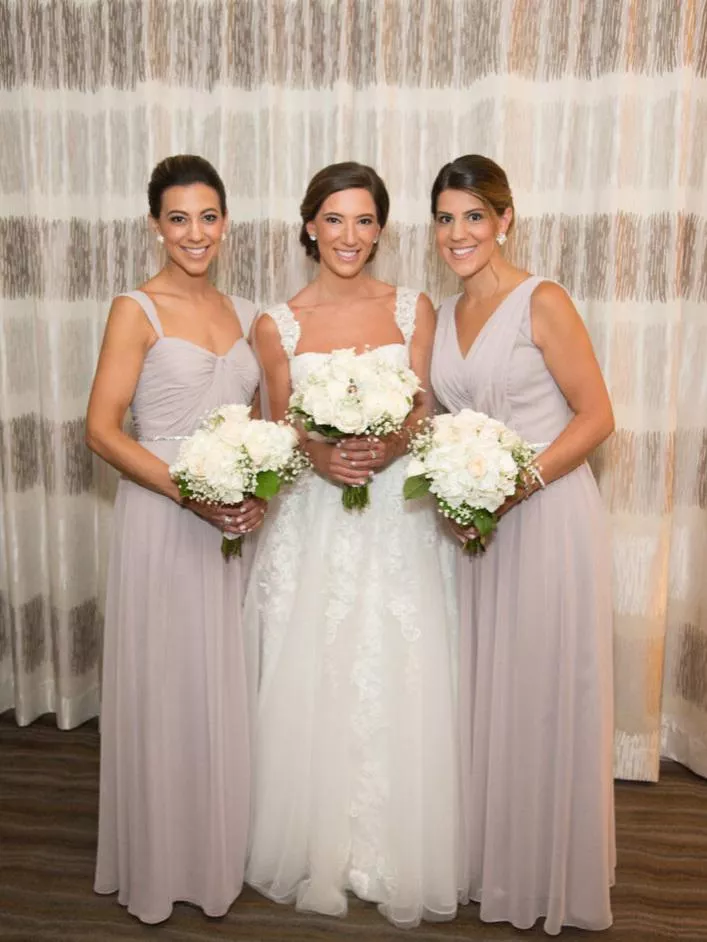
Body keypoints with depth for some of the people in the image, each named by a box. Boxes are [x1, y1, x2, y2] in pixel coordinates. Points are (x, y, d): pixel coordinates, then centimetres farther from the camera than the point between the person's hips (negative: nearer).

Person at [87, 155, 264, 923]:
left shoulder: (242, 313, 10)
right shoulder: (136, 312, -6)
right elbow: (101, 430, -12)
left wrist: (256, 493, -4)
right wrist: (192, 492, -20)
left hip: (234, 525, 6)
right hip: (162, 520, -5)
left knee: (225, 688, 14)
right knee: (165, 688, 6)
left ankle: (219, 852, 35)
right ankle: (159, 863, 28)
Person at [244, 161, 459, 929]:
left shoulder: (414, 310, 6)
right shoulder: (277, 325, 4)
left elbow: (422, 414, 2)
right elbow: (278, 433, 1)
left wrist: (389, 449, -20)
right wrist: (319, 457, -20)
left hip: (397, 521, 1)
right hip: (312, 523, 0)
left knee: (397, 685, 2)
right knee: (309, 686, 4)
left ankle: (395, 857, 22)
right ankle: (319, 855, 24)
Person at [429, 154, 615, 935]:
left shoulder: (543, 302, -9)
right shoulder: (444, 316, 11)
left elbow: (595, 416, -11)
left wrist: (518, 484, -21)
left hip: (548, 516, -6)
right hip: (478, 526, 6)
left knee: (546, 697, 5)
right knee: (482, 694, 14)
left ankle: (550, 876, 27)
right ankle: (489, 861, 35)